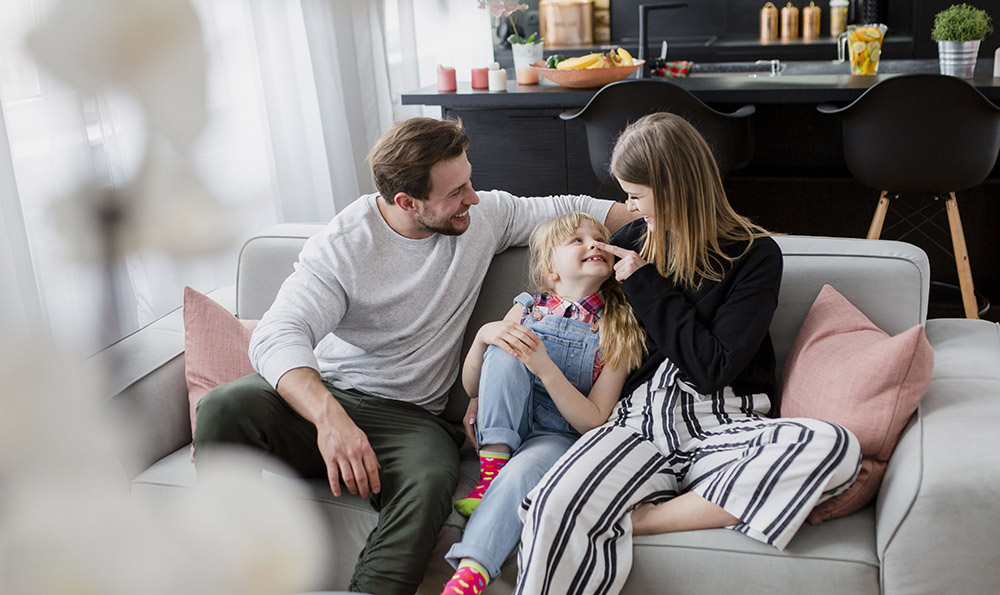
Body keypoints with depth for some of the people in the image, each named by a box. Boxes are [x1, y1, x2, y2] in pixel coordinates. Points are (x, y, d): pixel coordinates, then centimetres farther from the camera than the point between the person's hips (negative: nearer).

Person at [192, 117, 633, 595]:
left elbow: (566, 210, 16)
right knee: (223, 408, -30)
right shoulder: (342, 246, -11)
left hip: (408, 416, 1)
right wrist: (330, 417, -41)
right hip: (321, 395, -1)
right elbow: (277, 336, -23)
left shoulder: (483, 215, 3)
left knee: (432, 477, -35)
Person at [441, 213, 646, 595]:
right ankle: (492, 470, -21)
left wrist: (544, 366, -24)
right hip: (504, 430, 3)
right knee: (503, 353, -23)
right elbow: (470, 387, 7)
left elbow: (593, 422, -10)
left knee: (525, 468, -37)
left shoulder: (614, 332, -1)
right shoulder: (527, 310, 6)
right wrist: (483, 336, -15)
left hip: (558, 437, -2)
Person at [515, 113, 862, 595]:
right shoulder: (633, 240, 15)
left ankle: (642, 519, -26)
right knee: (554, 509, -34)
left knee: (835, 446, -35)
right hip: (642, 413, 1)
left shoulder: (755, 255, 1)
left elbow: (713, 368, -9)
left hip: (725, 423, 0)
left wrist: (646, 284, -5)